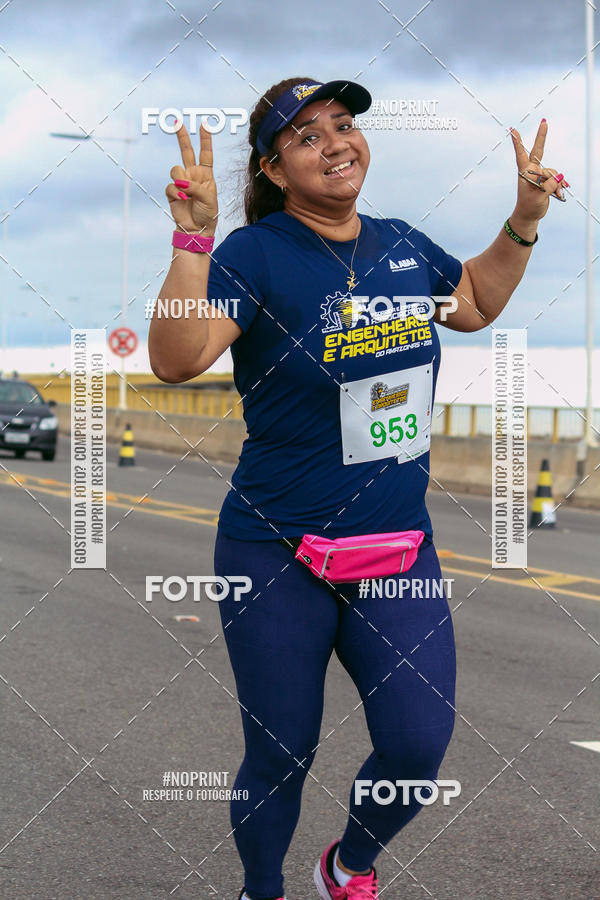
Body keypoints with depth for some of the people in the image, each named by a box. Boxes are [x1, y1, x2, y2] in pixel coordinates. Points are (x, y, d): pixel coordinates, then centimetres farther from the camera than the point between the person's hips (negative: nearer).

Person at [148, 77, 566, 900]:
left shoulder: (404, 245, 5)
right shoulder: (256, 253, -13)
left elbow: (475, 306, 26)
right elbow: (176, 361, -27)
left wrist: (525, 219, 15)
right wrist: (193, 237, -35)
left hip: (400, 546, 5)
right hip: (277, 555, -4)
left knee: (420, 746, 0)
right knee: (280, 760, 8)